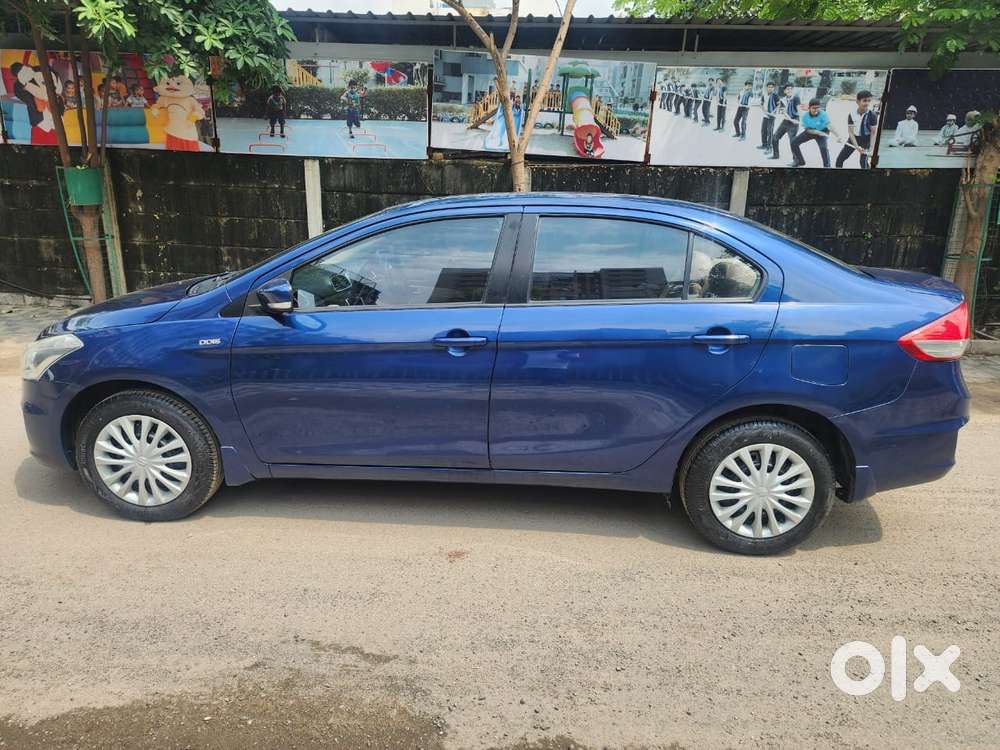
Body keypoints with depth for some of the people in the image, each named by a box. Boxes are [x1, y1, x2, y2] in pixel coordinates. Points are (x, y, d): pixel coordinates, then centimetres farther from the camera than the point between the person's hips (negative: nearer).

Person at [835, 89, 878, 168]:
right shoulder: (851, 114, -14)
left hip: (866, 139, -3)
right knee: (840, 158, 6)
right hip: (854, 138, 3)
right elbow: (851, 132, -13)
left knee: (863, 160, -16)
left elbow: (873, 133, -14)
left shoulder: (872, 115, -19)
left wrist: (871, 148, -24)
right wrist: (857, 147, -24)